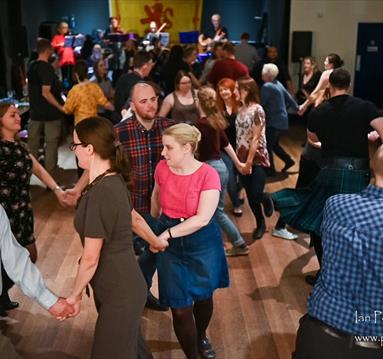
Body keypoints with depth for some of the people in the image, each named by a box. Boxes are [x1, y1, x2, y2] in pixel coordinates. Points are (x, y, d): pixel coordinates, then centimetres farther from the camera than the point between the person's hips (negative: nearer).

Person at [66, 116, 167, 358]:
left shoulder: (99, 194, -28)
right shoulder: (114, 181, -1)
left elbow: (90, 259, -21)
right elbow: (135, 218, 17)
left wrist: (75, 294, -5)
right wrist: (156, 242, 34)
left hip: (119, 293, -8)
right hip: (124, 286, 8)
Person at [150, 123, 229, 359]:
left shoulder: (208, 175, -20)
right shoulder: (162, 168, -7)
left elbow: (202, 219, -25)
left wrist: (167, 233, -25)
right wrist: (155, 224, 25)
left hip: (202, 243, -2)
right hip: (170, 244, 2)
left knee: (203, 296, 20)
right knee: (180, 307, 3)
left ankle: (201, 337, 51)